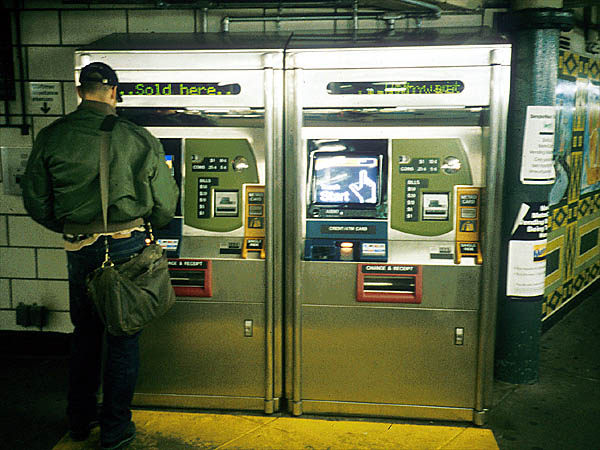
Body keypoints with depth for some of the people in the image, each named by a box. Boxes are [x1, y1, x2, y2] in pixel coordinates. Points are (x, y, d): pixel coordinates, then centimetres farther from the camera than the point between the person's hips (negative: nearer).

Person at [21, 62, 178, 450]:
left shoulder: (51, 138, -2)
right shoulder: (138, 139, -10)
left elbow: (36, 202, 4)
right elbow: (164, 204, -4)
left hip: (78, 248, 3)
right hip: (126, 246, -3)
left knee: (85, 332, 20)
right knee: (123, 336, 10)